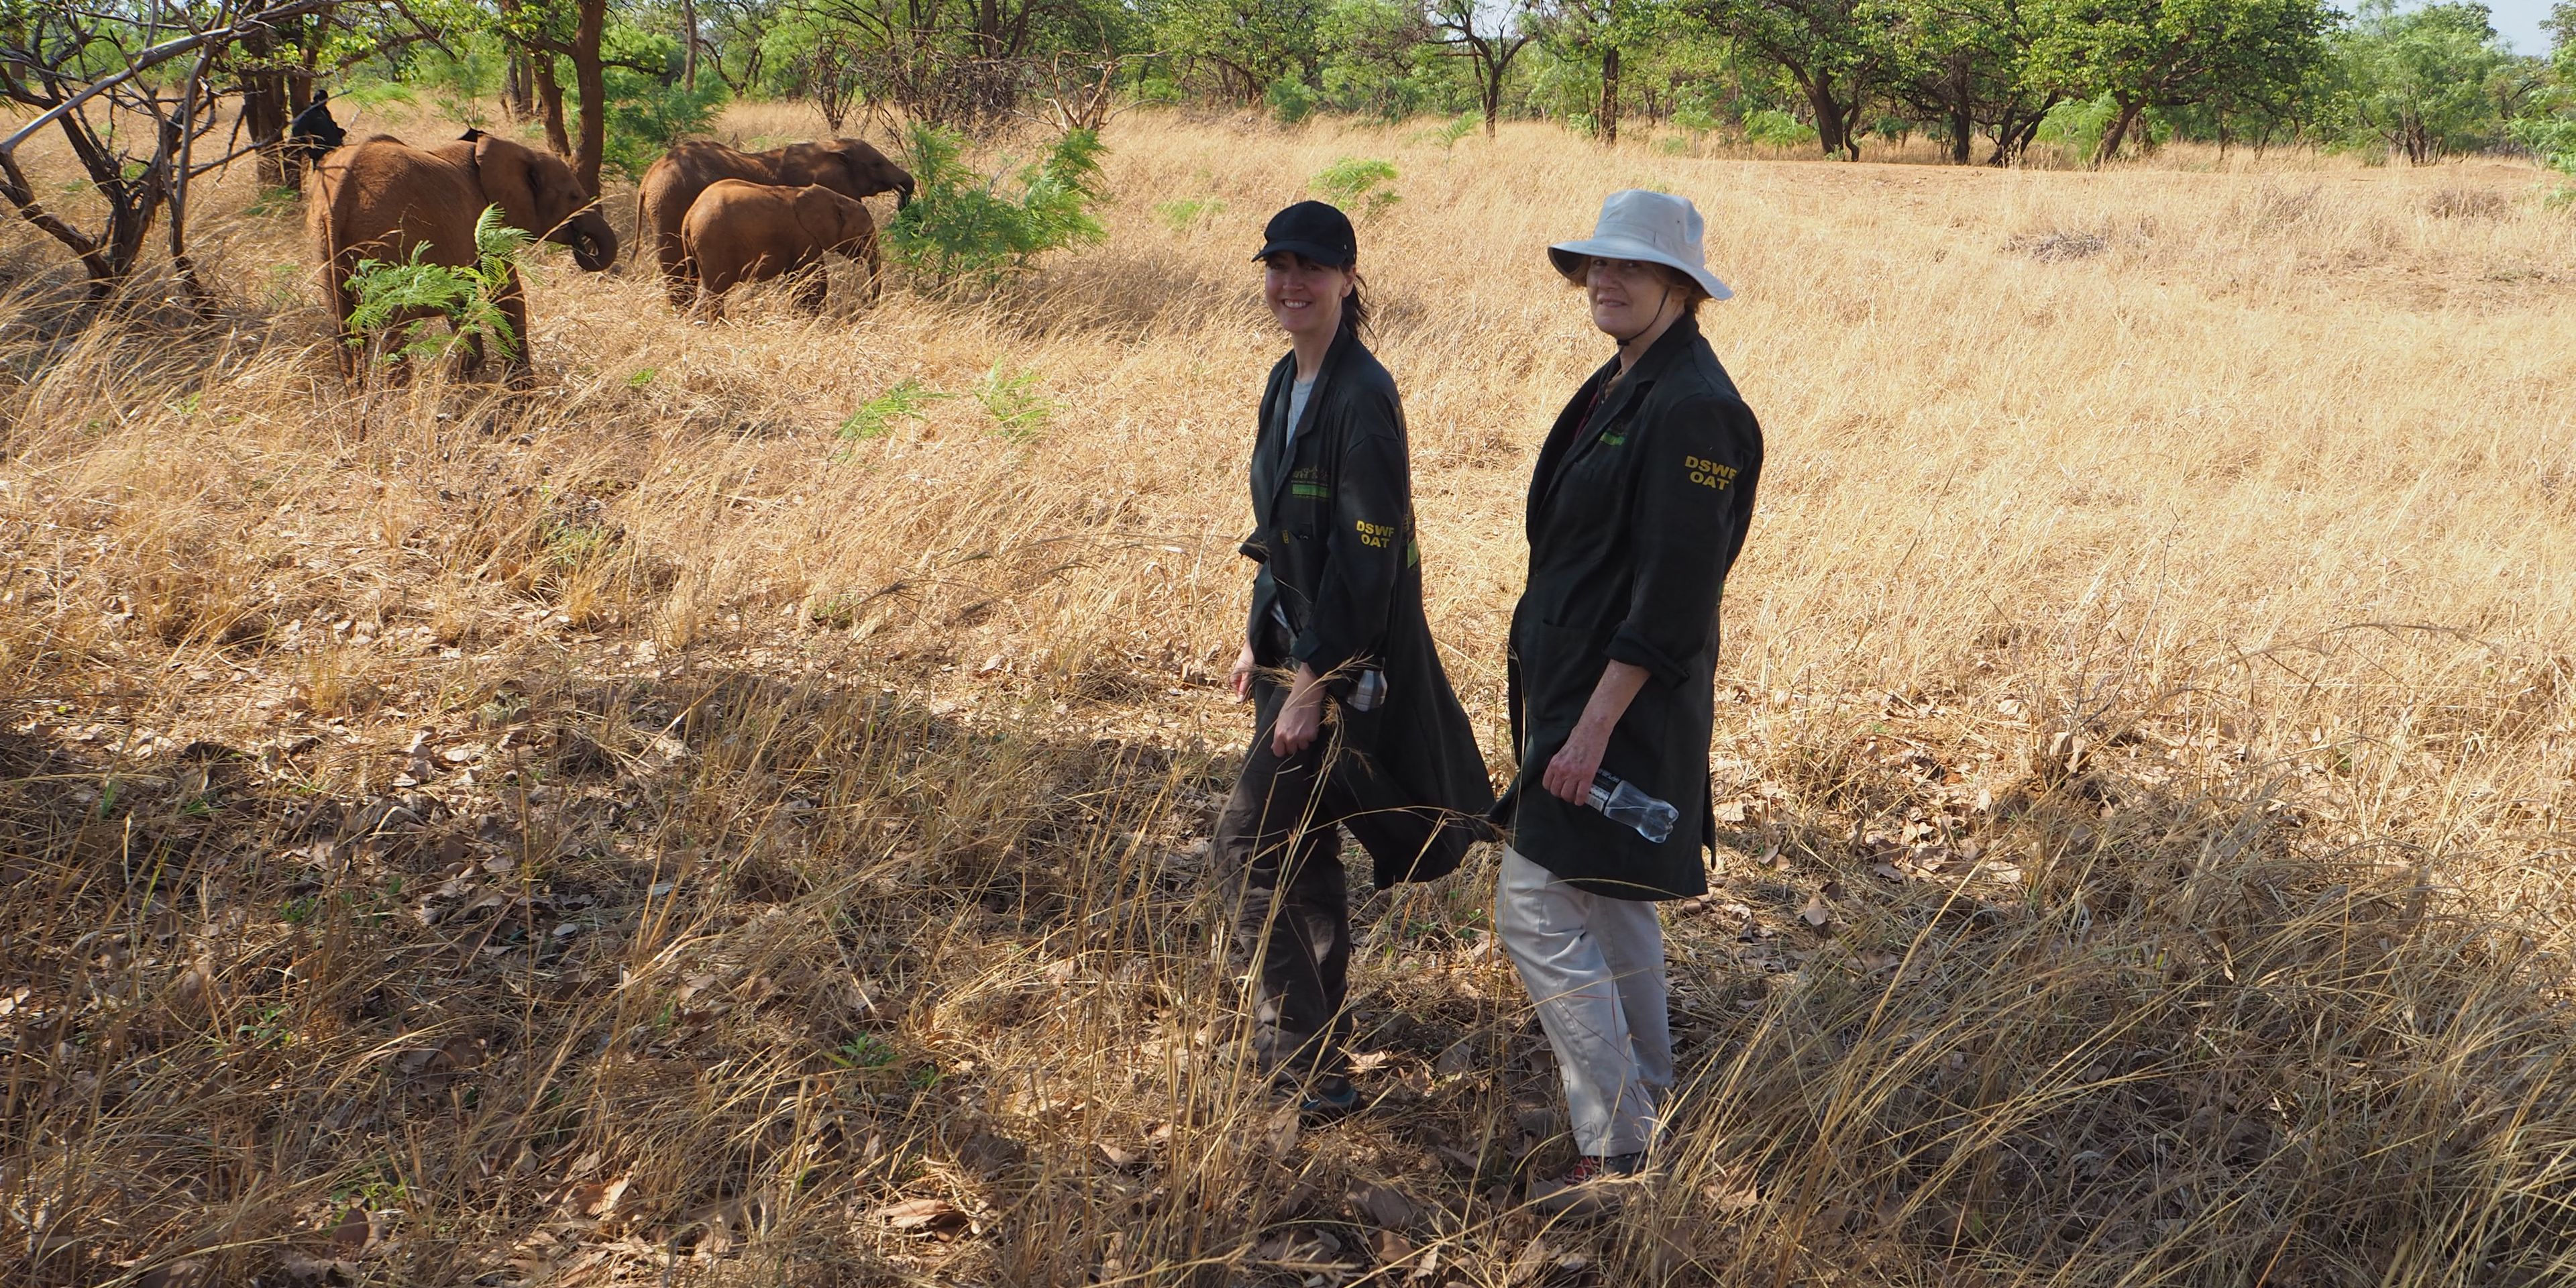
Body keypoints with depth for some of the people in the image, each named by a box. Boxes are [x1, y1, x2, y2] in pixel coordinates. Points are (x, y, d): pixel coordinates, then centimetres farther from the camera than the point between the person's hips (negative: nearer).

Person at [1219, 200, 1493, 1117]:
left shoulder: (1363, 399, -20)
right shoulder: (1287, 381, 9)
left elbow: (1368, 556, -22)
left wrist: (1315, 681, -21)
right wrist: (1259, 638, 18)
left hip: (1346, 662, -9)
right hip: (1294, 641, 9)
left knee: (1253, 841, -6)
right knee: (1300, 845, 16)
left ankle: (1302, 1050, 6)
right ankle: (1318, 1040, 30)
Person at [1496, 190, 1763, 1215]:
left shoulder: (1692, 408, -20)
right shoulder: (1619, 386, 11)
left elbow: (1672, 592, -23)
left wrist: (1594, 724, -24)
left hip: (1626, 704, -10)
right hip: (1580, 684, 10)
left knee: (1537, 912, -8)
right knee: (1610, 906, 20)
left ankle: (1613, 1153, 2)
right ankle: (1644, 1101, 35)